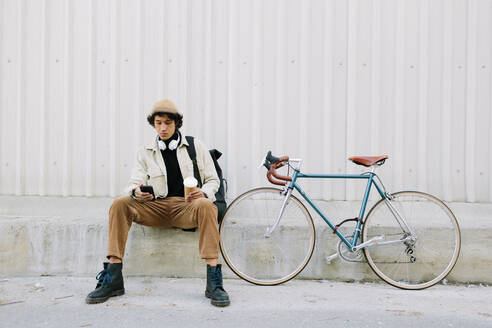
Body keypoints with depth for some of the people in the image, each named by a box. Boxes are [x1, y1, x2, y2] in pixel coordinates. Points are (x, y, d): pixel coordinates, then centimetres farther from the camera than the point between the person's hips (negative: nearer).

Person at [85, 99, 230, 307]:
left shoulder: (196, 147, 11)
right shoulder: (145, 153, 15)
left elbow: (213, 180, 11)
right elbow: (133, 184, 7)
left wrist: (204, 193, -13)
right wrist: (136, 193, -19)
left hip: (187, 206, -2)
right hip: (157, 207, 2)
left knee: (205, 205, -37)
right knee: (120, 204, -23)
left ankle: (214, 282, -37)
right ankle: (113, 279, -22)